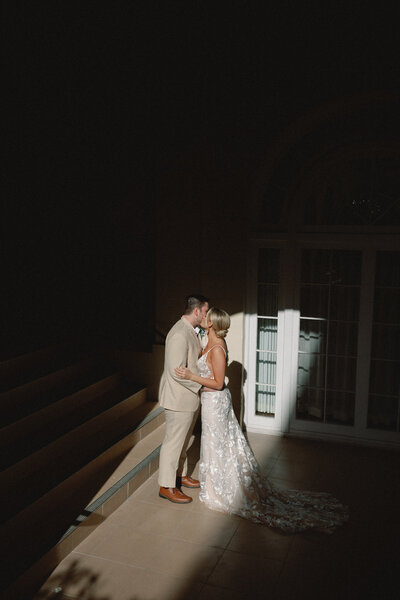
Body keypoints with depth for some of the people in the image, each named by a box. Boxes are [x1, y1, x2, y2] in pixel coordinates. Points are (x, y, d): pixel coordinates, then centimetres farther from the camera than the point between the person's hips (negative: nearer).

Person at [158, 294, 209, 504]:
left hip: (189, 397, 10)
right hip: (179, 398, -10)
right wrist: (204, 384, -22)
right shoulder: (179, 334, -24)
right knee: (173, 441, 3)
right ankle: (167, 486, 16)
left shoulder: (190, 331, 8)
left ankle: (181, 475, 39)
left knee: (182, 439, 23)